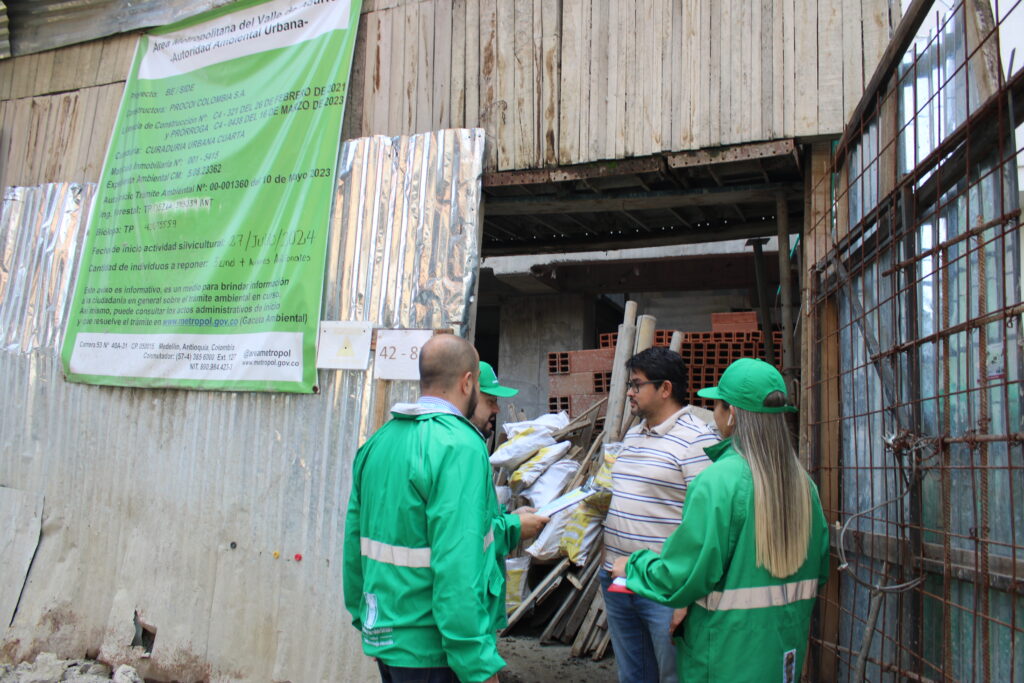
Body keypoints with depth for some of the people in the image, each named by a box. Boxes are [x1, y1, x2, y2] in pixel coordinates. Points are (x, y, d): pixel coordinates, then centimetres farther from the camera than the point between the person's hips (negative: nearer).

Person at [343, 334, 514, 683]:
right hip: (434, 653, -8)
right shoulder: (459, 447, -20)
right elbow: (457, 567, -26)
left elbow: (355, 539, 12)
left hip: (384, 639, 8)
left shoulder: (378, 441, 5)